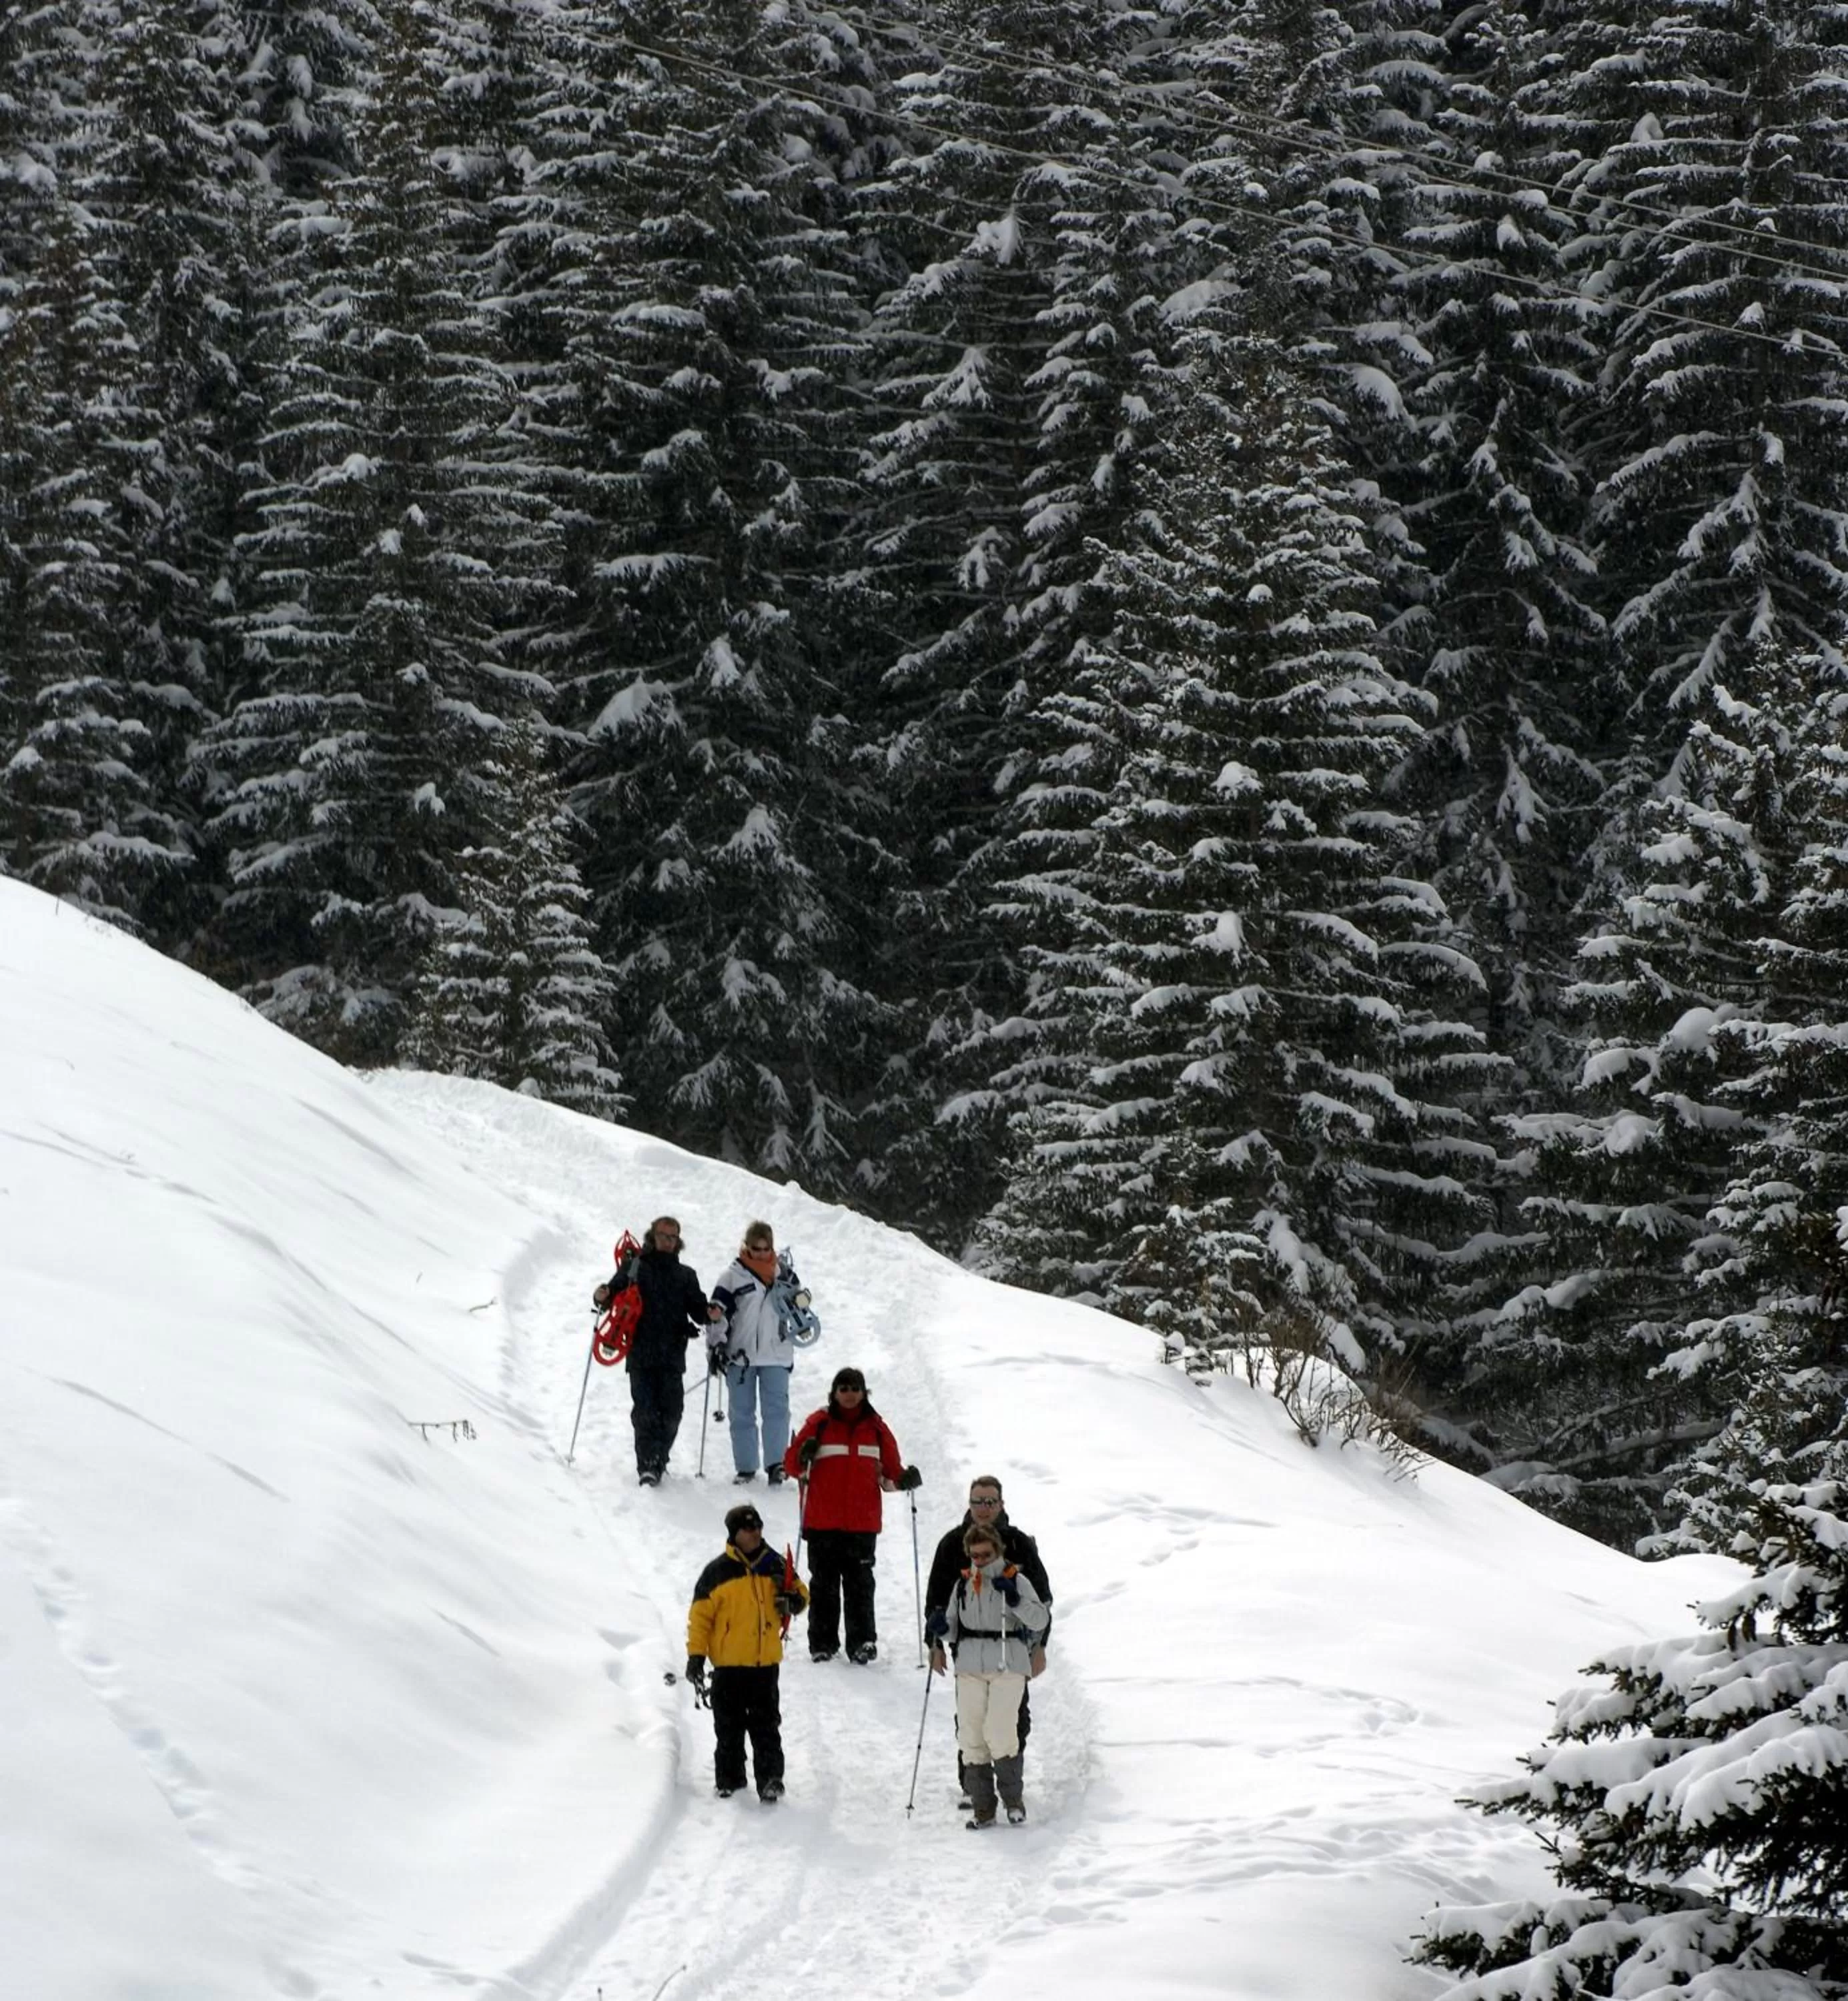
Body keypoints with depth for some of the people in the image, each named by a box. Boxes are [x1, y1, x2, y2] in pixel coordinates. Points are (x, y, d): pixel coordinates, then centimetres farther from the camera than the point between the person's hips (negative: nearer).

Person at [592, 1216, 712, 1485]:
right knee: (645, 1410, -12)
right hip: (641, 1354, -2)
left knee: (671, 1412, -1)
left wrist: (710, 1313, -10)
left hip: (672, 1356, 2)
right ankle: (647, 1466, -15)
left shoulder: (685, 1275, 17)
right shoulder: (633, 1267, 10)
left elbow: (698, 1309, 12)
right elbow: (615, 1292, 5)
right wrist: (602, 1297, -18)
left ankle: (659, 1461, 14)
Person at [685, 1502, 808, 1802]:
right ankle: (729, 1781, 18)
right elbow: (700, 1615, -4)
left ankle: (770, 1780, 5)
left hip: (765, 1664, 2)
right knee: (729, 1727, 7)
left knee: (766, 1727, 3)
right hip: (728, 1665, -2)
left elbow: (798, 1592, 17)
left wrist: (795, 1600, -8)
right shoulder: (717, 1572, -6)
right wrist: (696, 1655, -7)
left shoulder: (775, 1566, 5)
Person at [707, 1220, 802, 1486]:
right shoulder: (733, 1276, -1)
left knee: (776, 1410, -8)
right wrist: (716, 1345, -11)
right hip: (740, 1355, -1)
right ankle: (745, 1467, 11)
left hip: (775, 1355, 1)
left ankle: (777, 1464, -8)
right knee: (742, 1412, 5)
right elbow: (718, 1313, -5)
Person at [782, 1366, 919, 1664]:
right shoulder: (819, 1424, 3)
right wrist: (804, 1458, -19)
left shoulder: (875, 1427, 10)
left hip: (863, 1523, 1)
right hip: (822, 1521, -1)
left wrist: (905, 1479, -7)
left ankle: (862, 1642, 1)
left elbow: (890, 1470, 14)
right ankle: (822, 1643, 7)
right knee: (824, 1584, 2)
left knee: (860, 1584, -2)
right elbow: (792, 1463, 2)